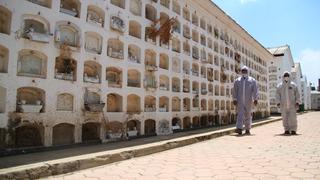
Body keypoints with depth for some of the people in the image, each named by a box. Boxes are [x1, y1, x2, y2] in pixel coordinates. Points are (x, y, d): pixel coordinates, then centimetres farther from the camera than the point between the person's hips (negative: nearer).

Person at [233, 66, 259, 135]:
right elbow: (235, 90, 6)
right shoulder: (237, 80, 11)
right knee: (240, 114, -9)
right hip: (240, 101, 0)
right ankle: (239, 129, -17)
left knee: (248, 115, 6)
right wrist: (234, 99, -4)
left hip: (248, 101, 0)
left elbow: (255, 90, 0)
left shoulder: (252, 80, 9)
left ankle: (247, 129, 16)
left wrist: (255, 99, -12)